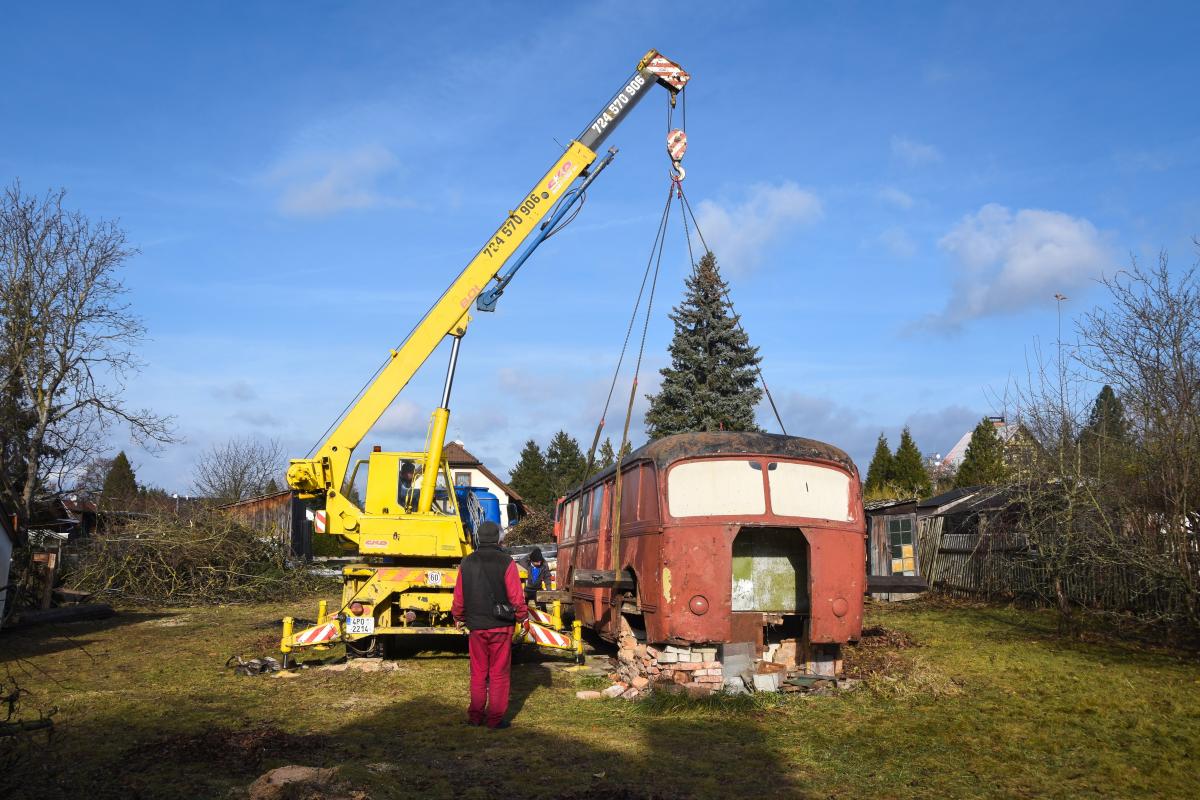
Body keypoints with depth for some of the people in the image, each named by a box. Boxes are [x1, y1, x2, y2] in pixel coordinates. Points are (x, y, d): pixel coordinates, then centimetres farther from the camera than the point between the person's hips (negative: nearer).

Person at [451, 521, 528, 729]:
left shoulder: (467, 563, 2)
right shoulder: (506, 562, -10)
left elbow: (459, 596, 7)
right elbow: (516, 596, -10)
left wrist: (458, 618, 24)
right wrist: (523, 618, 4)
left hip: (476, 626, 3)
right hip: (501, 626, -3)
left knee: (478, 673, 13)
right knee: (499, 673, 4)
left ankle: (475, 715, 18)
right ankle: (495, 718, 6)